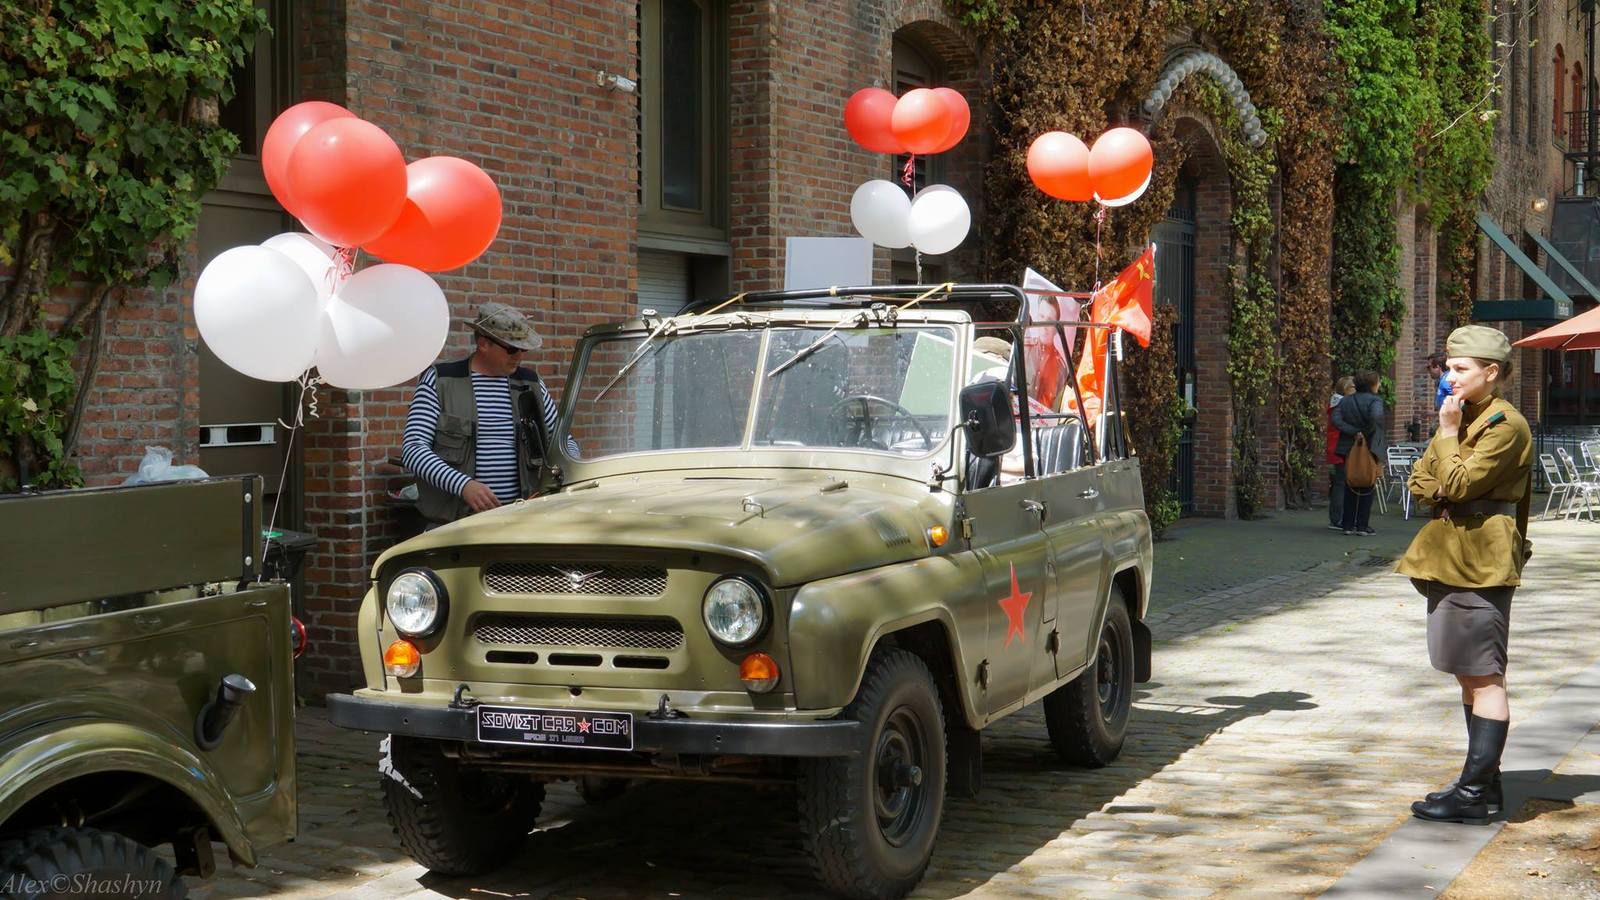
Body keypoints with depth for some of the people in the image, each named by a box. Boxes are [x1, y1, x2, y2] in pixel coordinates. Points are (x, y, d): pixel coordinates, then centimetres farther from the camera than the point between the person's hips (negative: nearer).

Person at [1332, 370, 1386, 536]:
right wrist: (1367, 433, -16)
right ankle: (1362, 525, 3)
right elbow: (1376, 416, -30)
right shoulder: (1375, 400, -9)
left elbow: (1336, 420, -9)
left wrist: (1354, 432, -12)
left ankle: (1348, 525, 10)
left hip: (1349, 449, 5)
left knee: (1350, 487, 12)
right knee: (1368, 487, 5)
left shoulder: (1345, 401, 6)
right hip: (1369, 448, -4)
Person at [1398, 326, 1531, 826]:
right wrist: (1447, 491, -4)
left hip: (1481, 563, -10)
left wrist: (1448, 432, -10)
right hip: (1449, 559, 10)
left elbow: (1457, 484, -19)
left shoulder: (1505, 424, -12)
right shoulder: (1463, 416, 17)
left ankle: (1474, 795, -6)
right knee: (1469, 673, 13)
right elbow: (1420, 482, 15)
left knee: (1483, 676, -7)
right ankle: (1485, 781, 21)